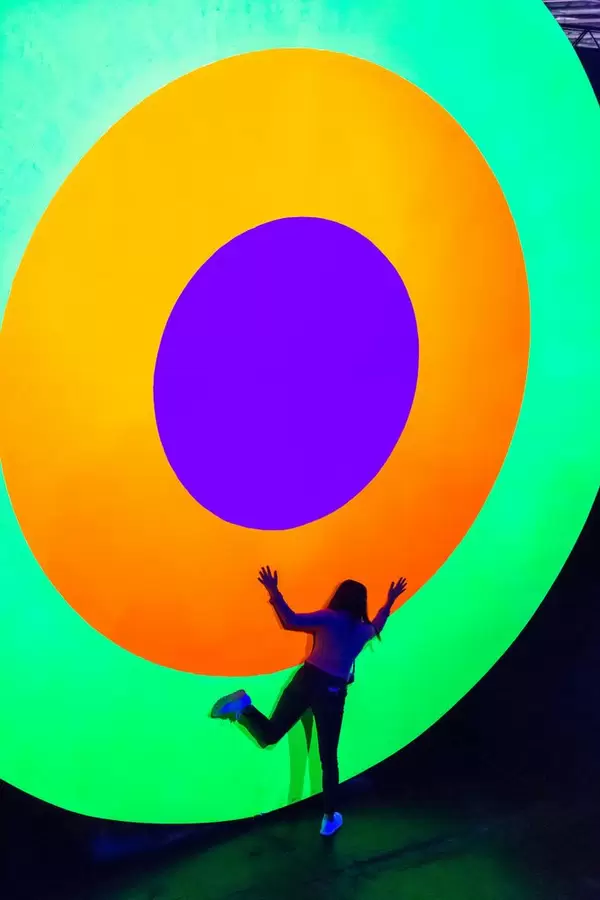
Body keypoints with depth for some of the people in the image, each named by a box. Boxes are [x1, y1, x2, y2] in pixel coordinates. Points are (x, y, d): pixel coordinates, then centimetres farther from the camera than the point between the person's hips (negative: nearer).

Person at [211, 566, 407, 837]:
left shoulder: (329, 617, 3)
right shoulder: (363, 629, 12)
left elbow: (290, 622, -10)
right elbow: (377, 625, 38)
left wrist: (274, 593, -6)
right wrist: (390, 601, 51)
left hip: (307, 679, -1)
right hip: (333, 692, 1)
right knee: (328, 759, 13)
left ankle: (244, 706, -24)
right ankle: (329, 818, 18)